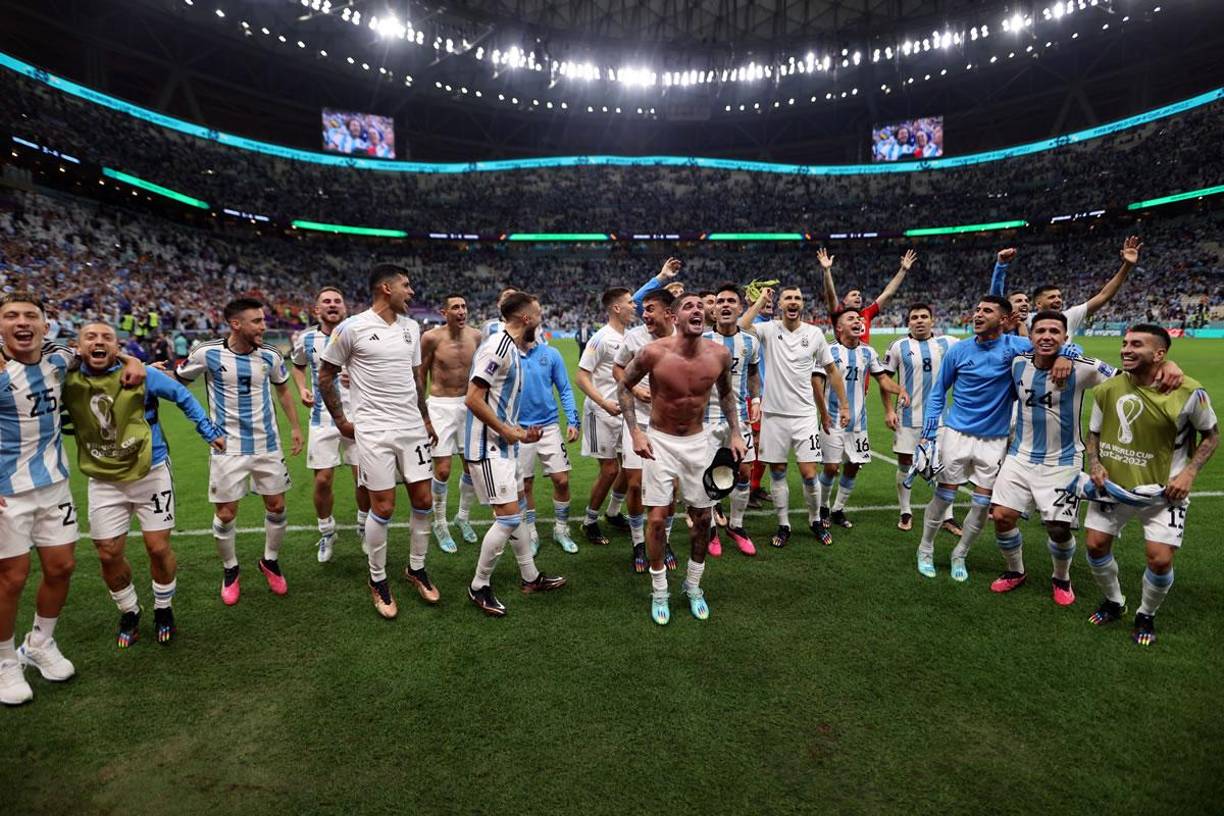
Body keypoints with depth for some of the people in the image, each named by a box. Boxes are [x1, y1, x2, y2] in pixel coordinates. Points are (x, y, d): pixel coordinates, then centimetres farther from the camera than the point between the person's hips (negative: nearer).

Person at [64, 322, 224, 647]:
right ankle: (129, 613, 30)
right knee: (109, 555, 5)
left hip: (151, 474, -2)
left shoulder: (140, 374, -11)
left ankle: (163, 610, 26)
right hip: (104, 482, 2)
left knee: (158, 548, 2)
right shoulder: (68, 382, -5)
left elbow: (183, 397, 1)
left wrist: (210, 432, 0)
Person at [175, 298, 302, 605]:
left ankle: (270, 561, 31)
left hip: (267, 445, 2)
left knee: (276, 507, 7)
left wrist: (295, 426, 15)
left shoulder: (271, 355, -3)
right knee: (226, 514, 3)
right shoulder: (207, 353, -11)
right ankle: (230, 570, 27)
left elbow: (283, 389, 14)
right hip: (227, 448, -2)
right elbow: (177, 380, 8)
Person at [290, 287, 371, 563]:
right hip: (323, 418, 2)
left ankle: (364, 525, 28)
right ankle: (327, 533, 25)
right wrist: (302, 389, 5)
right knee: (322, 481, 2)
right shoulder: (306, 339, 3)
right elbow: (298, 365, 23)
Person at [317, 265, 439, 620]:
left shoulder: (411, 327, 9)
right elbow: (325, 377, 1)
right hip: (374, 430, -5)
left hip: (413, 427, 5)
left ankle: (416, 569, 27)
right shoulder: (352, 328, -8)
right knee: (383, 507, -1)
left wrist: (425, 419, 17)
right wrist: (340, 420, 2)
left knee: (423, 501, 7)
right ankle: (378, 581, 19)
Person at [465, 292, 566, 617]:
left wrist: (518, 432, 13)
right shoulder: (497, 347, -18)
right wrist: (507, 431, -15)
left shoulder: (513, 349, 12)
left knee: (518, 510, 16)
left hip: (503, 445, 10)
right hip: (487, 447, -10)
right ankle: (479, 587, 9)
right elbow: (473, 399, -23)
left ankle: (530, 577, 29)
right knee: (508, 517, -8)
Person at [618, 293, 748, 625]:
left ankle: (693, 585, 31)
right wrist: (635, 431, -12)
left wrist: (735, 433, 3)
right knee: (657, 517, -2)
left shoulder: (719, 354, -10)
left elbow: (726, 393, 10)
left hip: (697, 441, 3)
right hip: (660, 441, -3)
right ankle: (659, 591, 18)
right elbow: (624, 387, -4)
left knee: (702, 516, 9)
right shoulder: (653, 353, -19)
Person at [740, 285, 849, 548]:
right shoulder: (769, 329, -2)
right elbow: (739, 328, -23)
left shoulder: (814, 333, 2)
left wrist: (843, 405, 10)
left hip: (805, 415, 0)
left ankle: (815, 521, 24)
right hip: (774, 414, 0)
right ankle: (783, 525, 24)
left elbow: (831, 370, 11)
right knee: (777, 472, 8)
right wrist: (761, 300, -12)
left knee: (809, 474, -1)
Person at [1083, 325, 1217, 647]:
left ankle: (1146, 615, 22)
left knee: (1160, 559, -7)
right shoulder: (1107, 388, -8)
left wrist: (1189, 473, -12)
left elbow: (1211, 435, 0)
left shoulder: (1189, 392, -15)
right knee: (1095, 545, 4)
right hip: (1113, 484, 3)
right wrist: (1095, 464, -11)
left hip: (1164, 490, -2)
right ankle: (1114, 601, 32)